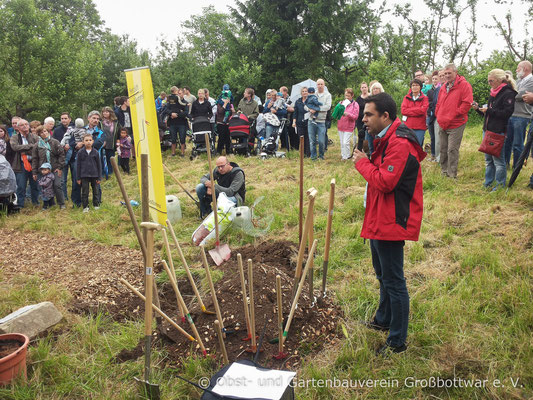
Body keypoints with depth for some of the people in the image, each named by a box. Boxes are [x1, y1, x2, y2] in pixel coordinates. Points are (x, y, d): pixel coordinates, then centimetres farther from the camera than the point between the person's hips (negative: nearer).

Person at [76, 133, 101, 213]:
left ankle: (96, 204, 28)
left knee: (95, 190, 12)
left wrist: (99, 177, 3)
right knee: (85, 192, 3)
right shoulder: (80, 152, -3)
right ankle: (85, 206, 13)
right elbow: (78, 165, 2)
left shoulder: (95, 152, -1)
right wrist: (78, 178, 1)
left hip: (94, 175, 1)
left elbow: (99, 165, 5)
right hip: (84, 175, -1)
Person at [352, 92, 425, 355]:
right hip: (379, 220, 11)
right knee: (383, 274, 25)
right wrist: (365, 161, 1)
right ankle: (383, 319, 45)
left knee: (393, 280, -1)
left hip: (391, 222, -11)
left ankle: (398, 341, 13)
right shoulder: (385, 139, 13)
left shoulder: (399, 144, -21)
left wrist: (362, 163, -15)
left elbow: (385, 181, -26)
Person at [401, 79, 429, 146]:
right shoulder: (406, 97, 11)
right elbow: (403, 110, -3)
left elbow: (423, 110, -11)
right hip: (408, 126, 2)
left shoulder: (424, 98, 5)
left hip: (420, 128, -2)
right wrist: (417, 110, -7)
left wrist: (409, 110, -6)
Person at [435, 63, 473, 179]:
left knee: (452, 150, -9)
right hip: (442, 124, 7)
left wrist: (453, 115, -15)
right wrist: (438, 115, 10)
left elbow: (467, 103, -15)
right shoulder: (444, 87, 15)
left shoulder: (464, 85, -8)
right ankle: (444, 172, 24)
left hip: (456, 125, -7)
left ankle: (452, 175, -2)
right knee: (443, 149, 12)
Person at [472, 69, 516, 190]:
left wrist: (489, 110, -16)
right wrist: (478, 108, 5)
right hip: (487, 130, 9)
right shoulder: (493, 93, 16)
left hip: (498, 132, -9)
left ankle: (500, 185, 7)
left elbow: (507, 113, -18)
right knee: (488, 159, 14)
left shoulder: (508, 94, -10)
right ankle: (488, 183, 24)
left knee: (498, 160, -3)